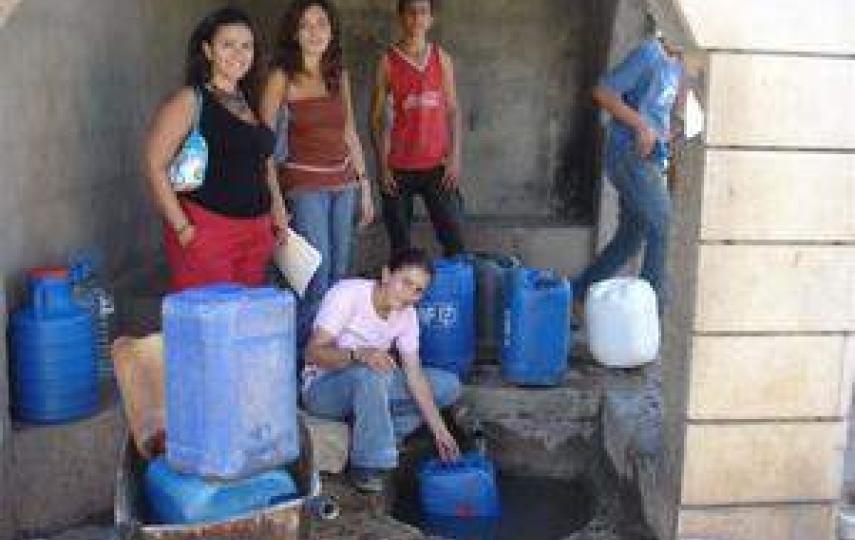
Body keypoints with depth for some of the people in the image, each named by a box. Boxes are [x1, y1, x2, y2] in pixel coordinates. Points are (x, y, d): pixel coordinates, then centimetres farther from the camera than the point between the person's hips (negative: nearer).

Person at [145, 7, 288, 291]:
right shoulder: (190, 101, -6)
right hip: (205, 233, -7)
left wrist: (277, 209, 15)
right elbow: (155, 165, -11)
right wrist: (182, 228, -15)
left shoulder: (251, 103, 14)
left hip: (256, 233, 7)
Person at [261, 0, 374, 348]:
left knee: (339, 274, 10)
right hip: (305, 184, -5)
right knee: (316, 278, -7)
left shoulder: (339, 75, 9)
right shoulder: (282, 78, -5)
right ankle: (303, 350, 8)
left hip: (343, 182, 5)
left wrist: (364, 185, 14)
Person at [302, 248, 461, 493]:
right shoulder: (348, 294, -23)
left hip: (371, 387, 6)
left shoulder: (406, 315, -5)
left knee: (448, 385, -4)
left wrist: (439, 429, -13)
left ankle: (379, 434, -8)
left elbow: (414, 373, -7)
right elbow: (313, 353, -27)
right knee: (371, 373, -39)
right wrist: (358, 354, -45)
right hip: (323, 387, -6)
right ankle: (366, 465, -23)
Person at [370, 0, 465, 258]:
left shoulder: (442, 58, 7)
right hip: (399, 168, -1)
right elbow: (376, 117, 2)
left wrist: (455, 157, -1)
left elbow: (453, 111, 9)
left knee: (454, 241, -3)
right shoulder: (388, 61, 1)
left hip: (437, 166, 2)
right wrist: (382, 166, -5)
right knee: (400, 245, 4)